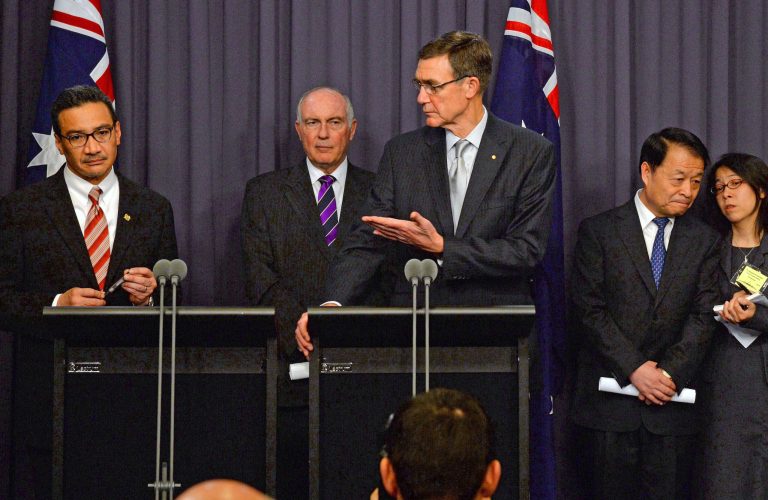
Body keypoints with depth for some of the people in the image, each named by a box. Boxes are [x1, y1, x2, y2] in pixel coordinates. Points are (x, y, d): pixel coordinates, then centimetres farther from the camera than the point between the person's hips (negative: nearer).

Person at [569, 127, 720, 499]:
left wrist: (670, 373, -12)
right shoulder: (598, 231, 1)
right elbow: (589, 309, -6)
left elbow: (703, 316, 2)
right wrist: (634, 370, -14)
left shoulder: (704, 240, 10)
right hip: (608, 402, -2)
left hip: (672, 400, 2)